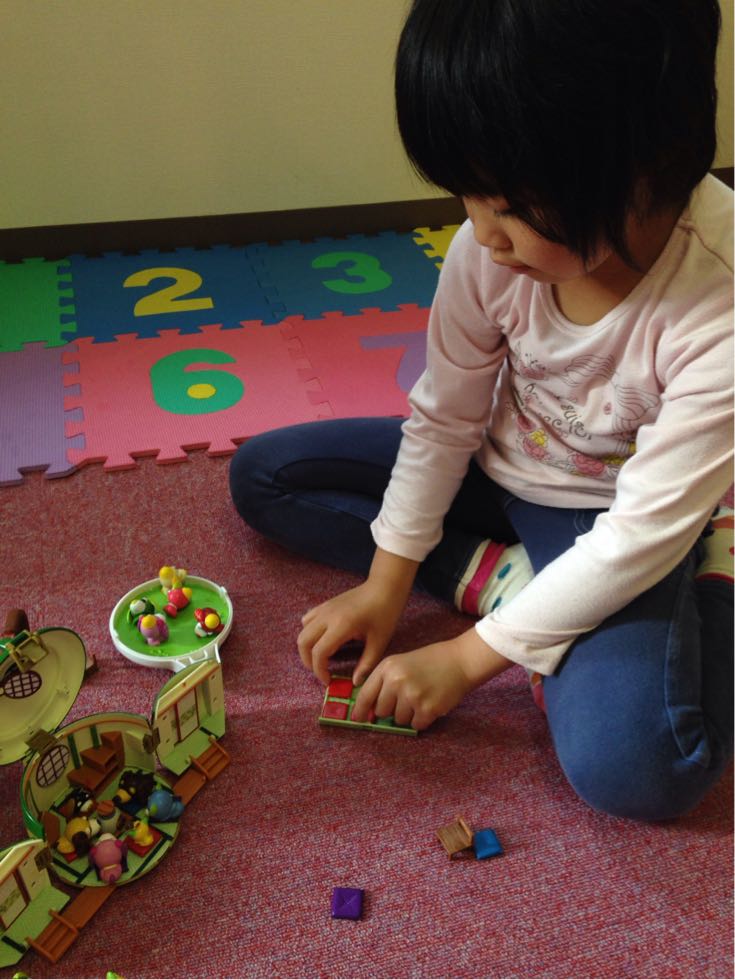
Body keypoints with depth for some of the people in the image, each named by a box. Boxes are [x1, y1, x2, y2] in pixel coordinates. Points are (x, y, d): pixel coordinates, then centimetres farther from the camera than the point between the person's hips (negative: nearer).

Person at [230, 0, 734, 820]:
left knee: (632, 769, -30)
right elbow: (445, 417, -7)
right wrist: (385, 580, -7)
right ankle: (508, 572, -9)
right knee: (261, 475, -2)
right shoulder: (494, 246, -20)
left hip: (615, 516, -5)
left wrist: (467, 658, -23)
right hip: (499, 470, 6)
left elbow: (643, 533, -27)